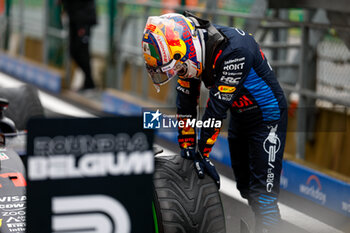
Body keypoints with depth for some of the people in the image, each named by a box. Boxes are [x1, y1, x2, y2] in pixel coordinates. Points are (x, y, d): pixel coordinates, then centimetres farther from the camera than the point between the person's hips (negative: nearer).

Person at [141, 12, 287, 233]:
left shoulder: (234, 50, -34)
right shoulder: (189, 51, -10)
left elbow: (218, 105, -31)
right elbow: (186, 100, -3)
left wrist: (203, 152, -25)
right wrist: (187, 145, -1)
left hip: (267, 117, -8)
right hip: (239, 117, 8)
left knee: (262, 194, -12)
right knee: (245, 188, 15)